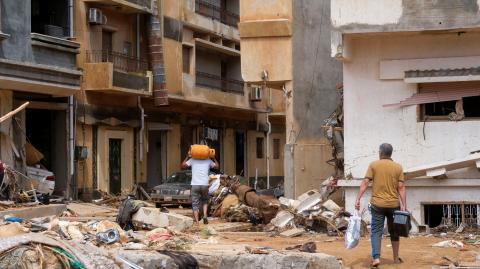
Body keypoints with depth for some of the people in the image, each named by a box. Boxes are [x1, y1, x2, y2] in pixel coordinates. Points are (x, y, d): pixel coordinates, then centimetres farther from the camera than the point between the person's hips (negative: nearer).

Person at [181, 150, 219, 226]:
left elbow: (183, 165, 7)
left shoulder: (192, 160, 6)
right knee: (205, 201, 23)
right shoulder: (208, 161, 9)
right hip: (205, 185, 1)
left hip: (195, 185, -1)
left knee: (195, 204, 3)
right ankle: (205, 216, 1)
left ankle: (197, 222, -6)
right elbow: (217, 166, 20)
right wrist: (213, 158, 20)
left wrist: (187, 157, 11)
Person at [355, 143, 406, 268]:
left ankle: (376, 257, -14)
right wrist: (404, 205, -2)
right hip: (393, 204, 2)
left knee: (376, 231, 1)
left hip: (377, 204, -1)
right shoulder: (398, 167, 3)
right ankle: (396, 258, 26)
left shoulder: (373, 165, -1)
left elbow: (365, 183, -7)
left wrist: (358, 199, -6)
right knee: (394, 231, 16)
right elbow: (401, 188, -2)